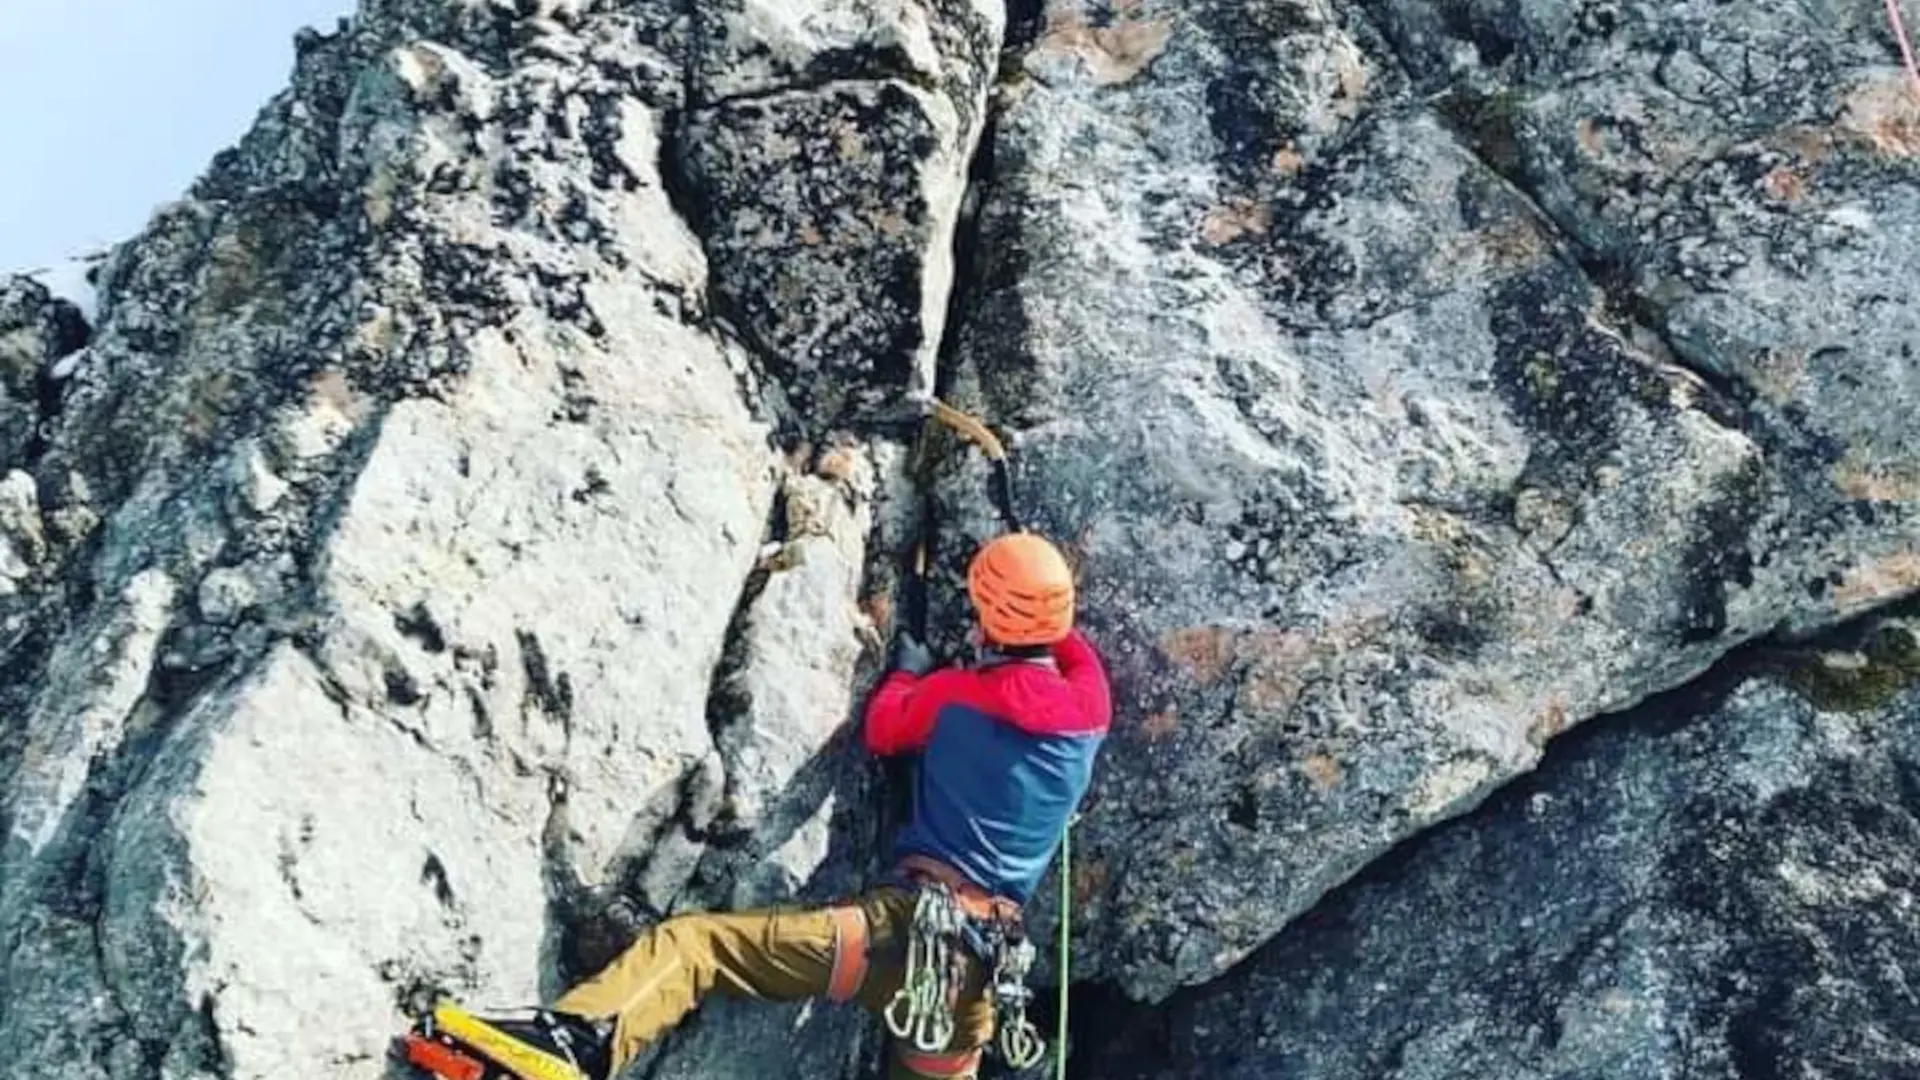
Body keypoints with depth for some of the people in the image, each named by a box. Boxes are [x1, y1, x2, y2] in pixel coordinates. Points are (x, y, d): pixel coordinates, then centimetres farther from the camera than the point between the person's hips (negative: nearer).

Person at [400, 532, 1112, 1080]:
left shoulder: (955, 694, -3)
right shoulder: (1090, 708, 6)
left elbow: (881, 731, 16)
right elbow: (1077, 655, 31)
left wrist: (907, 672, 32)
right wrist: (1048, 612, 37)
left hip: (906, 925, -5)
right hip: (985, 963, 6)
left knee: (690, 943, -12)